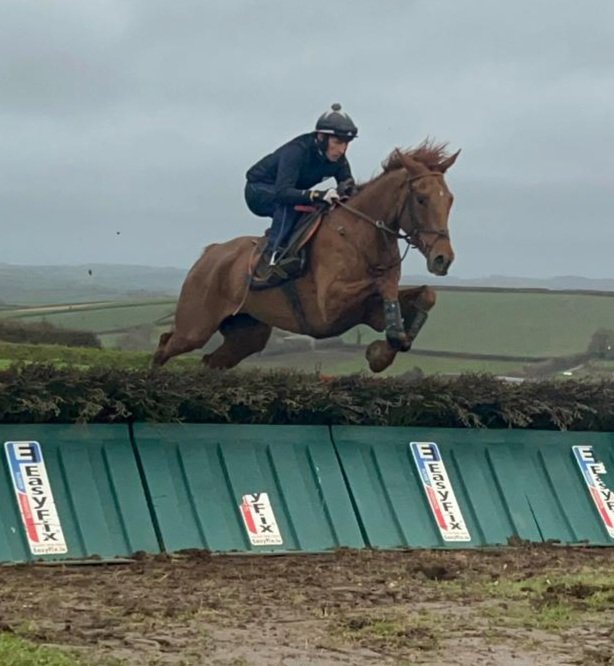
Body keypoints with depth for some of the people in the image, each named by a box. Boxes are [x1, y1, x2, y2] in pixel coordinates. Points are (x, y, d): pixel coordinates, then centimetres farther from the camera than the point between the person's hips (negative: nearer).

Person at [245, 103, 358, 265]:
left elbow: (348, 187, -10)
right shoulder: (297, 151, -35)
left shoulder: (338, 159, -14)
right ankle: (273, 250, -30)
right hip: (259, 190, -7)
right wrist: (318, 195, -58)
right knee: (289, 203, -37)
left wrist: (347, 189, -36)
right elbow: (283, 192, -45)